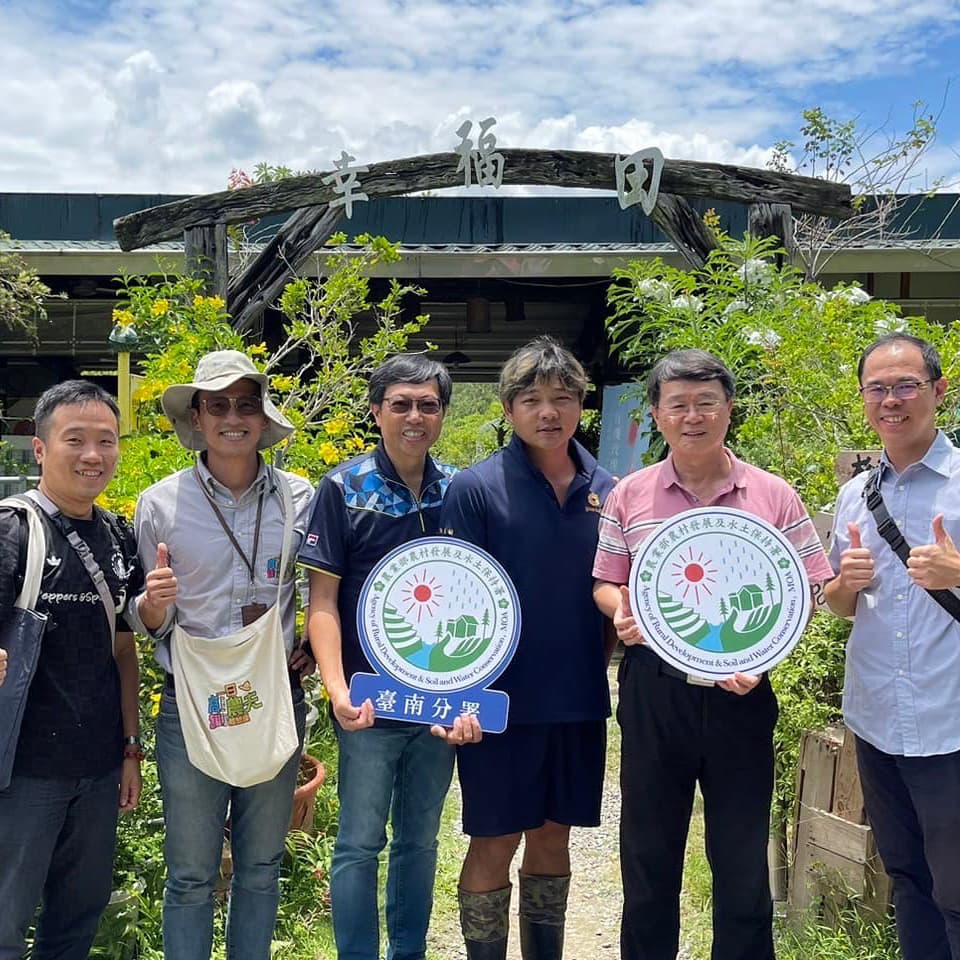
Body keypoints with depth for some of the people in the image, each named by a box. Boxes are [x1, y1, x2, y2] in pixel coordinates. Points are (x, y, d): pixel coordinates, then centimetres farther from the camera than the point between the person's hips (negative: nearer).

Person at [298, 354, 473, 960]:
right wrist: (338, 689, -17)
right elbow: (323, 600, -7)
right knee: (360, 842, 6)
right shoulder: (344, 489, -6)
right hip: (371, 700, -3)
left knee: (420, 839, 16)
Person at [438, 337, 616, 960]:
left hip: (580, 700, 4)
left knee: (554, 838, 17)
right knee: (496, 843, 7)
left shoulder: (608, 491, 4)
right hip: (503, 699, -4)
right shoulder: (476, 488, -8)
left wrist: (598, 668, 5)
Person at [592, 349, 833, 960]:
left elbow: (807, 591, 2)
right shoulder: (630, 496, 4)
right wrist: (621, 610, -13)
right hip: (653, 689, 1)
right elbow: (606, 583, 10)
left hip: (740, 694, -1)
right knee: (648, 853, 14)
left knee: (743, 859, 10)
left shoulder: (774, 496, 1)